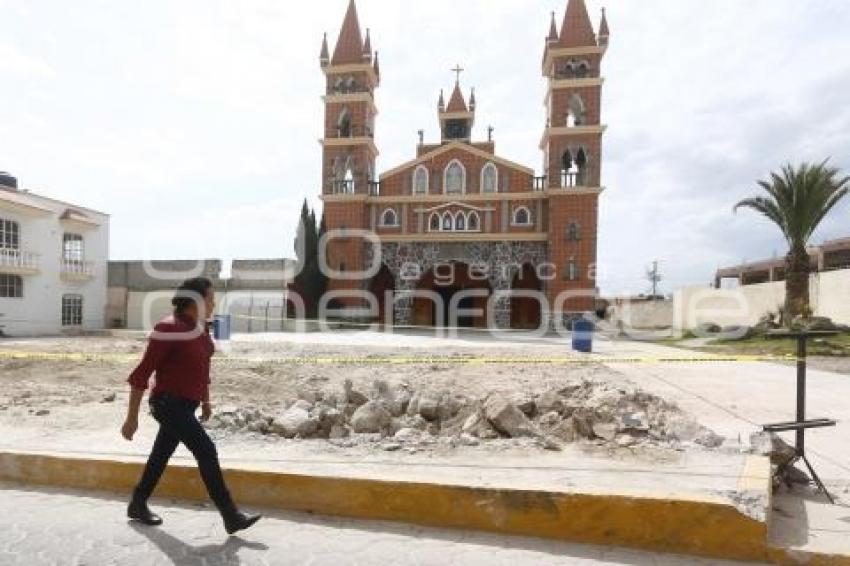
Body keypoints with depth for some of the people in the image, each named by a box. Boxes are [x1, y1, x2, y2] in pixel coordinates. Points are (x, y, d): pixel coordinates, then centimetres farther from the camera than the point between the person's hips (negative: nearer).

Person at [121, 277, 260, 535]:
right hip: (169, 405, -9)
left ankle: (137, 505, 42)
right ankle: (231, 517, -5)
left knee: (161, 456, 21)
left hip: (186, 404, 9)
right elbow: (141, 374, -17)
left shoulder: (199, 327, 5)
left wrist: (206, 401, 22)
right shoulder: (168, 329, -21)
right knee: (206, 452, -11)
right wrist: (132, 417, -14)